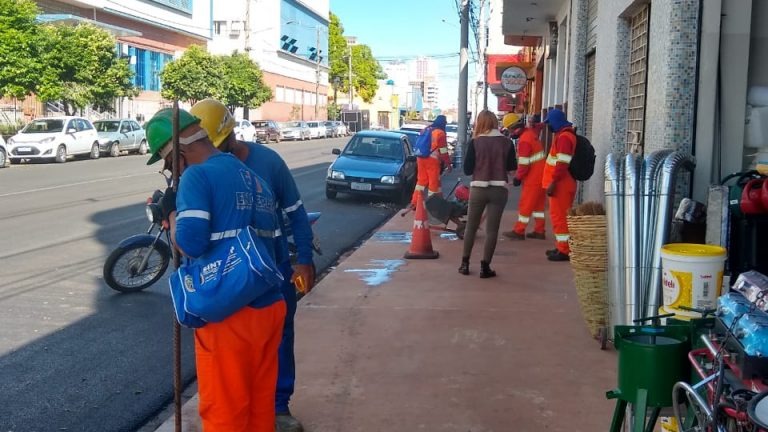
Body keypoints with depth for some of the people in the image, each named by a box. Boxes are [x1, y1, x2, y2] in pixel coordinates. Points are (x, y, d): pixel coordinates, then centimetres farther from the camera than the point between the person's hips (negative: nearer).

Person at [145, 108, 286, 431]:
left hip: (229, 316, -8)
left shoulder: (198, 176, -10)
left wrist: (171, 212, -5)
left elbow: (190, 243, -22)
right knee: (261, 404, 19)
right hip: (271, 308, 8)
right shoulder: (255, 180, 15)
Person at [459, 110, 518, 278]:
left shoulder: (475, 142, -6)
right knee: (492, 229, 5)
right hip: (499, 189, 0)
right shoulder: (506, 142, -2)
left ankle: (465, 263, 17)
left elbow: (467, 169, -5)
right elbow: (512, 166, 6)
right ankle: (485, 266, 3)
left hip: (478, 189, 0)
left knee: (471, 226, 14)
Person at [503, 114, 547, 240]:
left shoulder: (524, 140, -20)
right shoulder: (530, 133, 7)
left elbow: (524, 163, -20)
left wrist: (518, 177, -12)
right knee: (538, 202, 13)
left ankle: (519, 231, 1)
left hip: (534, 177, -9)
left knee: (526, 203, -3)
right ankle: (539, 231, 17)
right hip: (540, 174, 9)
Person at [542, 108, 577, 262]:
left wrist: (553, 183, -23)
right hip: (562, 184, 11)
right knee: (560, 215, 16)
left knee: (559, 216, -8)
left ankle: (564, 251, -6)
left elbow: (562, 163, -24)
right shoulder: (563, 134, 18)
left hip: (561, 184, -11)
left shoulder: (564, 137, -16)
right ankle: (561, 247, 24)